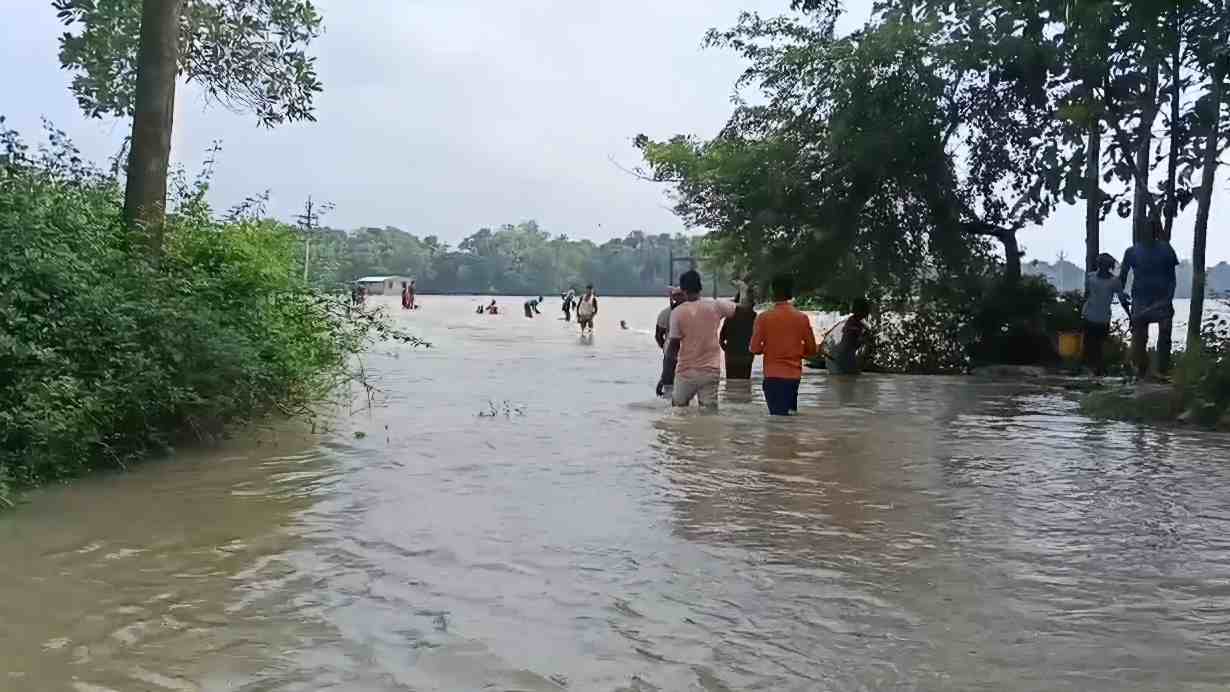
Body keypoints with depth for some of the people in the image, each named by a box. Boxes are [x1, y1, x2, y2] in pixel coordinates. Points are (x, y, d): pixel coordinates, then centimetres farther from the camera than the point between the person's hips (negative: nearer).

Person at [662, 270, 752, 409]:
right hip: (711, 371, 2)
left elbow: (673, 346, -8)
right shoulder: (715, 306, -2)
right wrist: (743, 288, 28)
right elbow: (745, 306, 7)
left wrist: (665, 376, -2)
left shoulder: (677, 312, -8)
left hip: (686, 372, -2)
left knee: (680, 410, 16)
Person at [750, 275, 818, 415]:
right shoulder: (802, 318, 0)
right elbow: (812, 350, 5)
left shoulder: (764, 318, -8)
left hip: (774, 376, -4)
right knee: (790, 414, 15)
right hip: (795, 376, 4)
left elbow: (756, 349, -6)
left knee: (778, 415, -3)